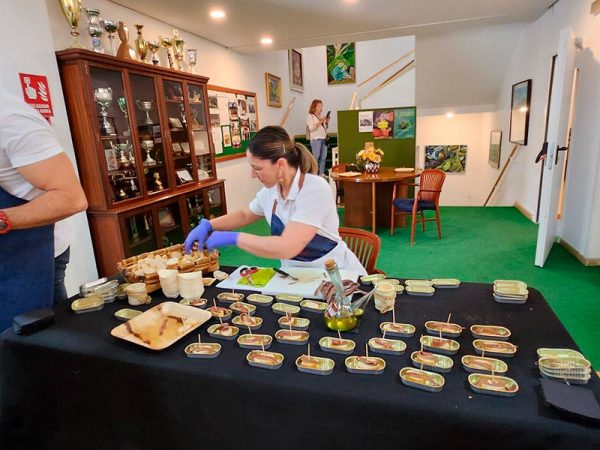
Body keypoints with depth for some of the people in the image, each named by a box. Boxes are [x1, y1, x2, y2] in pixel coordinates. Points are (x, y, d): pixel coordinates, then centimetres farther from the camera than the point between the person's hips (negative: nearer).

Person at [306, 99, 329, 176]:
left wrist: (327, 122, 7)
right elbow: (311, 128, -13)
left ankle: (322, 173, 7)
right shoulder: (310, 116, 0)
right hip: (315, 139, -7)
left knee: (323, 157, 2)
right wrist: (320, 121, -14)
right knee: (316, 156, -12)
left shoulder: (321, 116, 21)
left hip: (324, 138, 7)